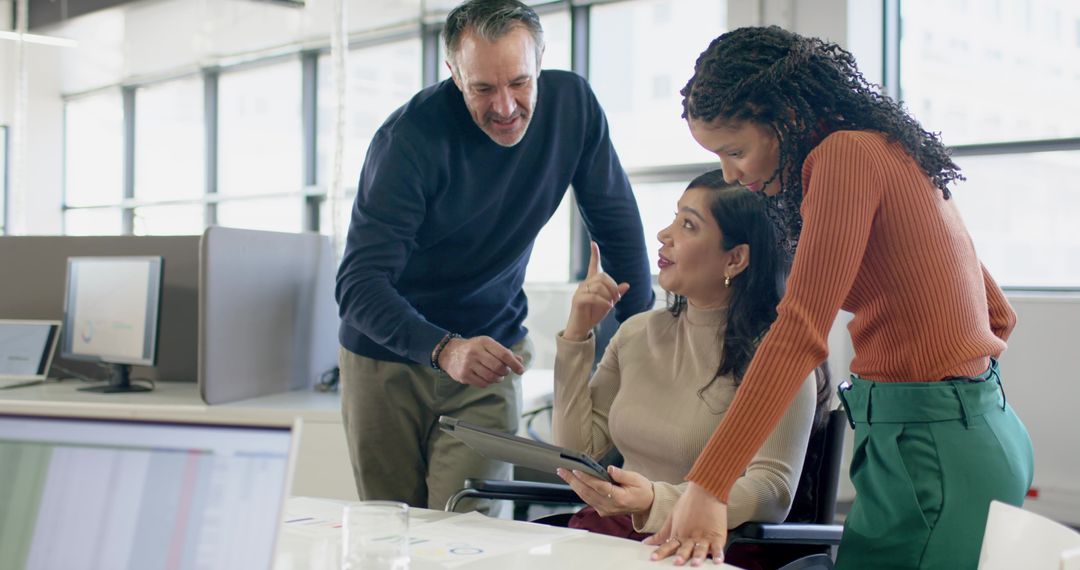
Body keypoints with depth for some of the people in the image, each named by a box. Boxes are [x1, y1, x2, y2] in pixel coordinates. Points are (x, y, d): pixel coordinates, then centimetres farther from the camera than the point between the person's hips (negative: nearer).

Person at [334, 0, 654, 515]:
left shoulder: (571, 103, -13)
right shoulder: (410, 137, -23)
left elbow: (617, 222, -2)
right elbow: (359, 285, -28)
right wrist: (445, 349, -44)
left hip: (491, 348, 2)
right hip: (386, 358, -1)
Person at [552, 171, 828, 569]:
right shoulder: (638, 332, 10)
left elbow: (774, 492, -16)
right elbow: (577, 451, 9)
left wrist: (657, 503, -30)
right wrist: (576, 336, 2)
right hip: (611, 530, 6)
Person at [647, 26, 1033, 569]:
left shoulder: (844, 154, -14)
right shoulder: (890, 149, 15)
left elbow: (799, 331, -24)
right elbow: (998, 314, 20)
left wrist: (708, 487, -25)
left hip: (928, 443, -10)